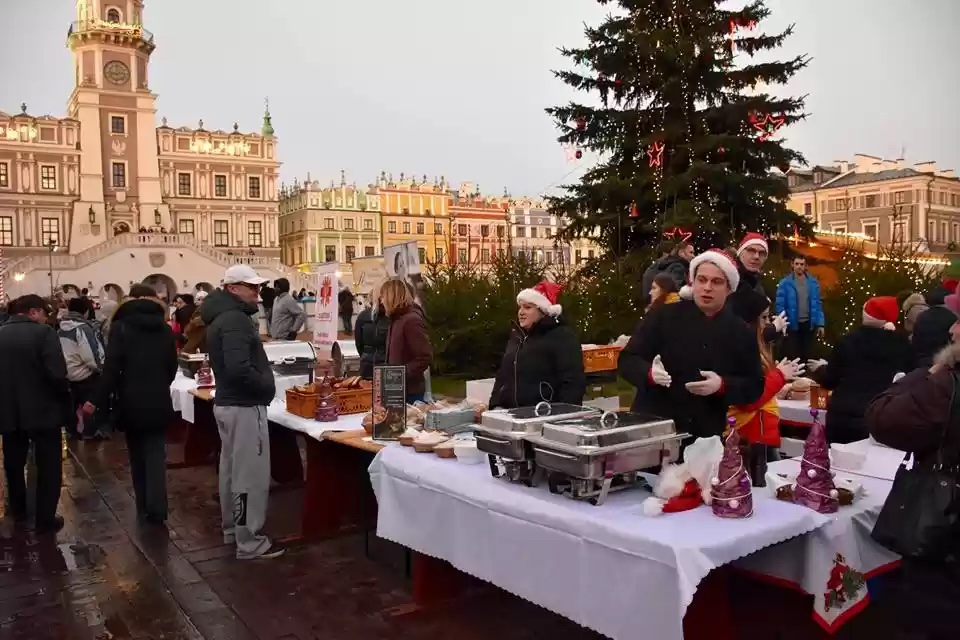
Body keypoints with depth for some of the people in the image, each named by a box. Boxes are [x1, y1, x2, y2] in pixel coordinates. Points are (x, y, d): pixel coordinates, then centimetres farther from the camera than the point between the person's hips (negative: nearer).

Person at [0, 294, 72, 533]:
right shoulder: (43, 332, -14)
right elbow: (56, 374, -22)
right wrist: (66, 400, -7)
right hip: (43, 409, -5)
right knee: (48, 466, 6)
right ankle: (45, 519, 9)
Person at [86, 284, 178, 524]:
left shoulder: (121, 327, -4)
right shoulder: (166, 329, 5)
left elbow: (111, 368, -12)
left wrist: (97, 400, -7)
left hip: (131, 403, -1)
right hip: (159, 403, 1)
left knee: (137, 457, 13)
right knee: (155, 456, 2)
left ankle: (144, 507, 19)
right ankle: (156, 509, -9)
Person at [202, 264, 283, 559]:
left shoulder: (221, 316, 13)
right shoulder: (236, 319, -20)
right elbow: (239, 369, -31)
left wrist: (261, 385, 10)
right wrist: (267, 387, -15)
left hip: (226, 402, 11)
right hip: (244, 406, -11)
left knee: (232, 469, 19)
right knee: (251, 475, -4)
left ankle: (232, 529, 31)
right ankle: (251, 542, 4)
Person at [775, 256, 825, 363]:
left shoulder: (813, 282, 2)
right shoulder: (785, 283, -8)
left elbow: (818, 304, 5)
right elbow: (780, 305, -8)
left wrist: (820, 324, 1)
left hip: (808, 324, 3)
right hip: (792, 324, -3)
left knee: (806, 354, 14)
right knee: (791, 355, 1)